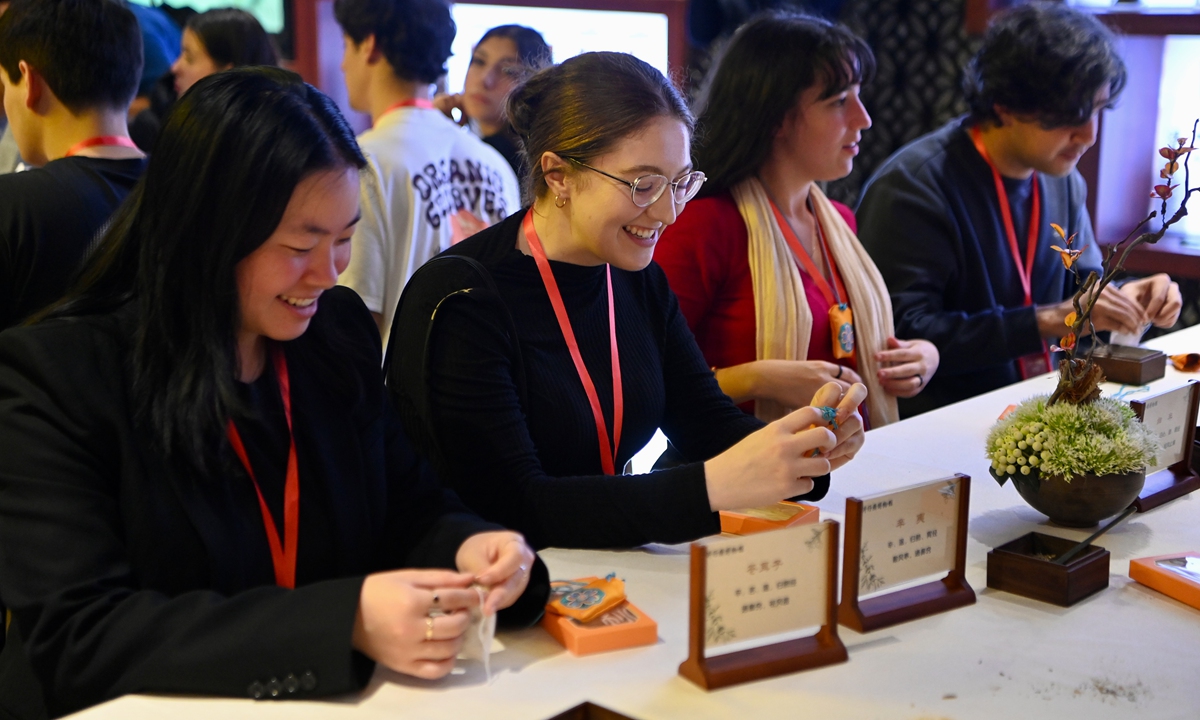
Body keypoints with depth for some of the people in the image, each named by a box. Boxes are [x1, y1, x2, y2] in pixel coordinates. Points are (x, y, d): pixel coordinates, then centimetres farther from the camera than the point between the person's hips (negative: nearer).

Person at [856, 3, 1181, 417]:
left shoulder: (1063, 181, 7)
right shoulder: (911, 187, -18)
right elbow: (904, 337, -24)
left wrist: (1121, 299, -2)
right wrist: (1048, 320, -24)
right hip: (939, 426, -6)